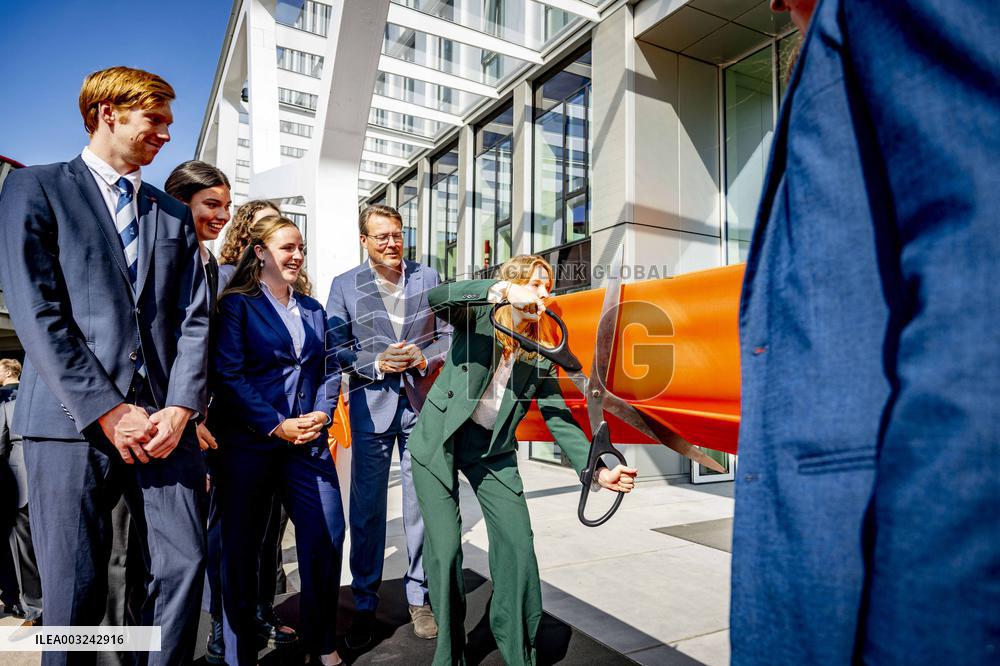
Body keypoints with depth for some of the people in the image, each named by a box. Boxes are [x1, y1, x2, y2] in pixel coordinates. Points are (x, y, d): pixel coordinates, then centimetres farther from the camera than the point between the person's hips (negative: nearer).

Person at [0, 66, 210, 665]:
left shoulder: (174, 215, 18)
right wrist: (108, 413, -12)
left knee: (185, 566, 2)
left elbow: (194, 319, 9)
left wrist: (181, 408, -5)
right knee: (75, 588, 4)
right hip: (74, 420, -3)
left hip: (165, 420, 4)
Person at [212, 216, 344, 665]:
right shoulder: (238, 304, -1)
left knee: (328, 537, 0)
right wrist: (276, 425, -15)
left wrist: (321, 413, -3)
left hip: (308, 440, 4)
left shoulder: (313, 310, 16)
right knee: (241, 547, 6)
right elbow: (229, 376, -9)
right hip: (250, 441, -4)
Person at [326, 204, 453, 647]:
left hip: (422, 402, 1)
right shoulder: (345, 285, 5)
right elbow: (335, 347, 1)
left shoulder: (428, 278, 8)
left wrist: (424, 357, -10)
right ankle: (364, 605, 21)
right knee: (367, 507, 5)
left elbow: (447, 333, 9)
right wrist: (376, 363, -13)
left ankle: (419, 597, 24)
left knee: (422, 503, 7)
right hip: (371, 403, -1)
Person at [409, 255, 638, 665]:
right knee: (445, 547, -3)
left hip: (492, 449, 4)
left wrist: (596, 469, -13)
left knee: (518, 544, -2)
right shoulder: (478, 317, -8)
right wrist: (501, 291, -43)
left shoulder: (542, 353, 1)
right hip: (439, 440, -3)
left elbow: (558, 416, -2)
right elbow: (437, 297, -29)